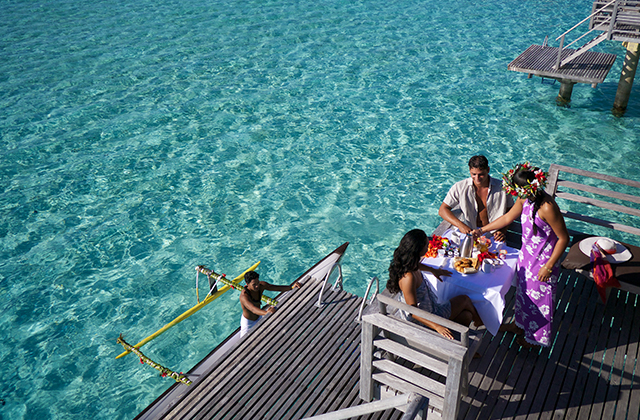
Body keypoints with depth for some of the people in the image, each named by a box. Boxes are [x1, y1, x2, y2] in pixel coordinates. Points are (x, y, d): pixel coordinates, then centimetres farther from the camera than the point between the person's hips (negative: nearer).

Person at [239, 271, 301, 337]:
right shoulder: (244, 296, -38)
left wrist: (292, 287, -41)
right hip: (248, 322, -6)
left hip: (259, 317, 6)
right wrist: (266, 313, -74)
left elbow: (278, 288, -22)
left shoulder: (261, 285, -19)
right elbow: (253, 309, -54)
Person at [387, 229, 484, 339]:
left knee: (466, 316, 12)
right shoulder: (408, 277, -39)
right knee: (465, 299, 12)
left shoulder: (409, 264, -10)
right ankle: (479, 322, 40)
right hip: (425, 318, -8)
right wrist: (437, 327, -39)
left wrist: (434, 270, 31)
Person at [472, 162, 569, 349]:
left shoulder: (547, 207, -32)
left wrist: (549, 266, -21)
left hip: (543, 260, -8)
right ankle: (521, 324, 49)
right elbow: (507, 218, 9)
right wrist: (482, 230, 14)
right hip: (526, 254, 8)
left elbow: (563, 238, -24)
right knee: (523, 289, 25)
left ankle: (537, 337, 36)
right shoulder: (525, 200, -8)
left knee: (539, 297, 12)